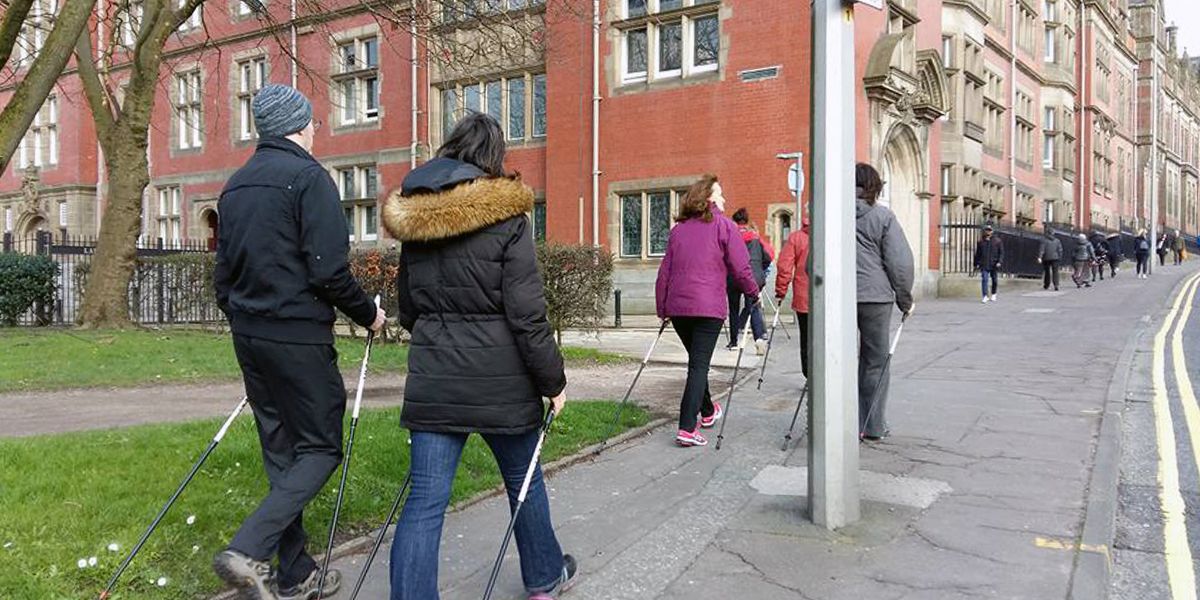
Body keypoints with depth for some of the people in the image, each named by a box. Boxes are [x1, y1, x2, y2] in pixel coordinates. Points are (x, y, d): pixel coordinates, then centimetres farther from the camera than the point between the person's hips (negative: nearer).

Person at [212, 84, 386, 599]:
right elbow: (329, 270, -17)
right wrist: (368, 315, -3)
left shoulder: (235, 185, 14)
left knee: (281, 452, 13)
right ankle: (249, 550, -11)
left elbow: (224, 271, 17)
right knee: (321, 448, 3)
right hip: (299, 338, -8)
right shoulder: (309, 178, -11)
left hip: (248, 337, 8)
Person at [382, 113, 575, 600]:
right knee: (524, 480, 18)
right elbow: (527, 316, -13)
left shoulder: (413, 218, 6)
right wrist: (553, 381, -4)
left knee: (425, 498, 4)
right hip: (498, 378, -3)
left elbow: (407, 309, 15)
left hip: (432, 378, 3)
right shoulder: (505, 218, -10)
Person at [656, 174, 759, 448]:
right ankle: (687, 429, -10)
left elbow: (664, 271, 13)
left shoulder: (678, 229, 14)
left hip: (677, 306, 5)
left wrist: (662, 308, 18)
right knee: (699, 364, -4)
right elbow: (741, 268, -5)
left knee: (697, 361, 22)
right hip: (708, 307, -5)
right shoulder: (723, 225, 0)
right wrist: (753, 294, 11)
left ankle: (707, 411, 40)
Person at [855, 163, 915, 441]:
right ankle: (874, 426, 14)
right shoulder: (883, 217, -3)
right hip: (875, 297, -2)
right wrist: (905, 300, 6)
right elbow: (900, 263, -4)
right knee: (875, 362, 9)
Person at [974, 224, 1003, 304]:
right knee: (984, 280, -11)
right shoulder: (980, 242, 9)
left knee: (994, 280, 9)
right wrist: (976, 263, 7)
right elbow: (977, 254, 13)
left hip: (994, 265, 0)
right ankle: (985, 296, -13)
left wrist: (999, 262, -11)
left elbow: (1001, 252, 2)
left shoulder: (998, 241, 5)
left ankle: (993, 294, 27)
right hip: (984, 265, 0)